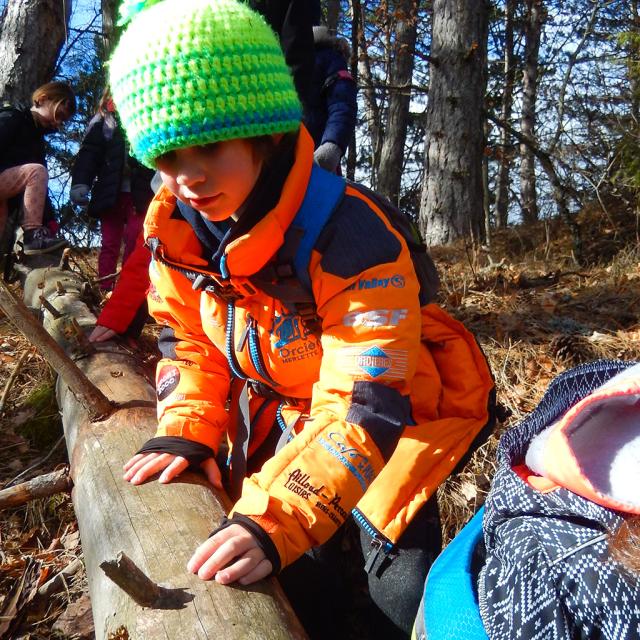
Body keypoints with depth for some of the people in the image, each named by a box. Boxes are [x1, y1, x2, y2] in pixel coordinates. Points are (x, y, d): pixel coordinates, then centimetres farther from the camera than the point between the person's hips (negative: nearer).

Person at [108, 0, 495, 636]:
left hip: (390, 414, -5)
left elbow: (362, 409, -37)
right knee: (280, 579, 12)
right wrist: (186, 432, -11)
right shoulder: (176, 229, -12)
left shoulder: (351, 235, -34)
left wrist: (274, 519, -45)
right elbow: (190, 339, 3)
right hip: (280, 415, 5)